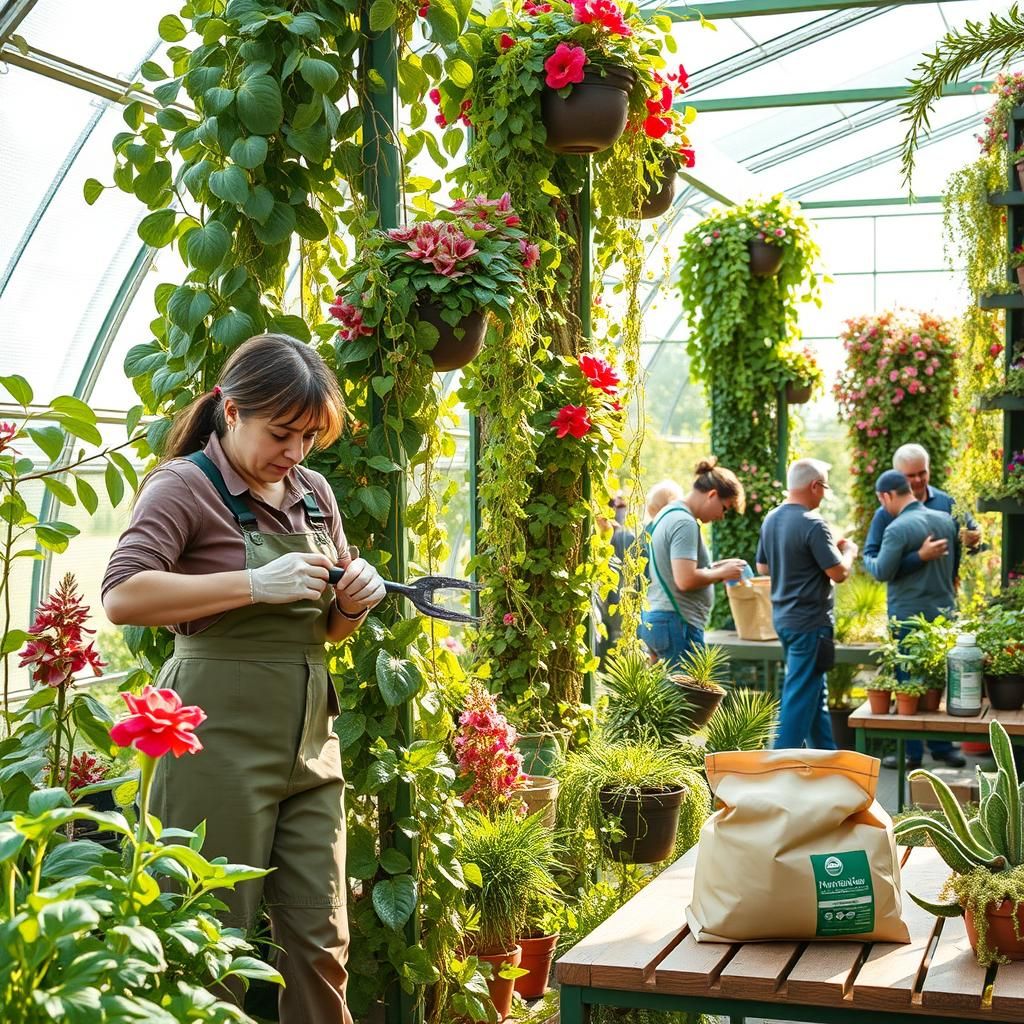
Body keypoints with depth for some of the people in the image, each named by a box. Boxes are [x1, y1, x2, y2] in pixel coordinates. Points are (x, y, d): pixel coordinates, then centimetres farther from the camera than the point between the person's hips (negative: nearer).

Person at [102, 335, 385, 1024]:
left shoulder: (313, 493, 15)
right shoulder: (186, 485, -6)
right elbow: (122, 597, -21)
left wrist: (355, 601, 0)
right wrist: (255, 584, -23)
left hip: (310, 735, 7)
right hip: (222, 738, -6)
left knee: (320, 942, 9)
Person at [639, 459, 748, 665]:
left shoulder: (667, 514, 17)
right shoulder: (685, 523, -15)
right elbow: (685, 580, -24)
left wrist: (714, 567, 14)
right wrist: (722, 573, -9)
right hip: (677, 624, -10)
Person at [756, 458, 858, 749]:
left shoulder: (771, 519, 7)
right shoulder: (812, 524, -19)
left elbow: (762, 567, 17)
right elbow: (839, 573, -18)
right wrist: (848, 551, 2)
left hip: (782, 617, 9)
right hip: (810, 621, -9)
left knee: (815, 692, 19)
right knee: (800, 695, -3)